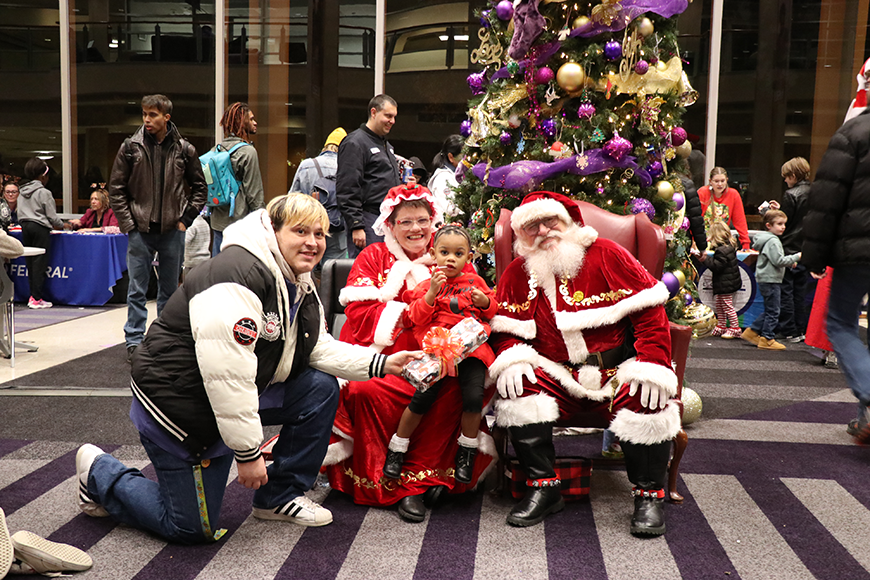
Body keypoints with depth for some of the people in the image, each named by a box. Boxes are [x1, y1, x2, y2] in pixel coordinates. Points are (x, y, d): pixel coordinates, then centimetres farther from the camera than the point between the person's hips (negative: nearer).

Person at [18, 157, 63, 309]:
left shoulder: (22, 192, 13)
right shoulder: (44, 193, -8)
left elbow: (20, 214, 14)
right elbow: (52, 217, -7)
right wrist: (62, 225, 10)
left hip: (25, 228, 7)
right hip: (40, 228, -7)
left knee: (30, 262, 9)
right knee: (39, 262, -5)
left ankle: (33, 295, 10)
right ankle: (36, 298, -6)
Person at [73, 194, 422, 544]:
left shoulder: (300, 286, 6)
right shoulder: (239, 275, -27)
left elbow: (317, 348, 9)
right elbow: (226, 370, -32)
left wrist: (381, 364, -4)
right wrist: (247, 451, -28)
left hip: (238, 394, 9)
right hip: (178, 400, -9)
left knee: (321, 387, -4)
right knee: (193, 529, -2)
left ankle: (279, 498, 9)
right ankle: (99, 472, 21)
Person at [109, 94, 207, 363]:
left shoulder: (184, 149, 1)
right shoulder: (131, 147, 0)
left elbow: (199, 187, 10)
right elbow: (116, 189, 3)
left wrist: (186, 218, 2)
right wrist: (127, 222, -4)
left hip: (172, 230, 1)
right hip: (140, 230, -1)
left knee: (169, 289, 10)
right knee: (137, 290, 0)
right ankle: (134, 342, 6)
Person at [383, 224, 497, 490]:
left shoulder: (475, 281, 17)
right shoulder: (428, 285, 10)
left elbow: (492, 310, 23)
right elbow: (417, 318, -1)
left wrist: (486, 302, 1)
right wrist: (432, 294, -14)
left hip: (471, 348, 2)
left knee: (474, 397, -16)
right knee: (422, 398, -12)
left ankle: (467, 451, 9)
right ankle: (397, 448, 8)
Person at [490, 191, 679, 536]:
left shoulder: (606, 255, -1)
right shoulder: (517, 274, 9)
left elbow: (650, 312, -6)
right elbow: (505, 330, 9)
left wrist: (652, 364, -18)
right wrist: (511, 360, -13)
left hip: (616, 373, -2)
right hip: (557, 379, 2)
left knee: (647, 398, -30)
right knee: (517, 389, -25)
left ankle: (649, 495, -8)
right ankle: (543, 488, -11)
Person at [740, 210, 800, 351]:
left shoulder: (766, 239, 16)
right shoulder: (773, 241, -16)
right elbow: (779, 261, -21)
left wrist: (789, 262, 16)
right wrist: (796, 257, -14)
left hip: (765, 280, 10)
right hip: (771, 280, -10)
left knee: (769, 310, 17)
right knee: (773, 311, -3)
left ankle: (752, 332, 19)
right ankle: (767, 339, 2)